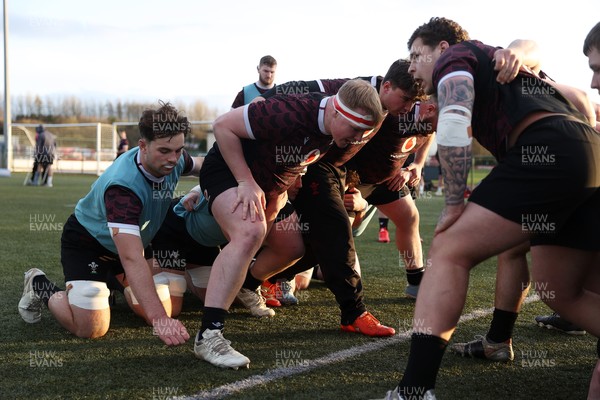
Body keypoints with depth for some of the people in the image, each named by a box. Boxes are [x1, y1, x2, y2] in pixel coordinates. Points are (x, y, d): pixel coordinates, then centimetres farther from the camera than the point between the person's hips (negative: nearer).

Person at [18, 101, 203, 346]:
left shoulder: (174, 160, -19)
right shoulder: (123, 185, -41)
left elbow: (196, 165, 10)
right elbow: (131, 259, -48)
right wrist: (158, 318, -55)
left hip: (125, 242, 8)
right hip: (86, 242, -7)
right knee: (90, 328, -19)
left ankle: (111, 281, 31)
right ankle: (41, 287, 9)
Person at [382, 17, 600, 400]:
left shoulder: (455, 58, 10)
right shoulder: (492, 61, 35)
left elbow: (454, 126, -6)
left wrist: (454, 204, -5)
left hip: (546, 152, -9)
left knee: (449, 251, -10)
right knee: (563, 292, 19)